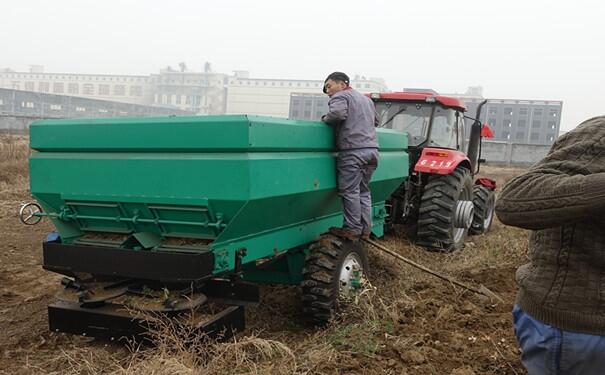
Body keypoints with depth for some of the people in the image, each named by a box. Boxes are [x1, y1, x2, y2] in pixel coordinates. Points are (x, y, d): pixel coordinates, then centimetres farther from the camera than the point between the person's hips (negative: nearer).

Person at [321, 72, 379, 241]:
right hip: (372, 149, 8)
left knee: (350, 191, -4)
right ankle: (365, 230, 14)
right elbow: (376, 121, 38)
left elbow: (337, 113, -20)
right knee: (363, 191, 12)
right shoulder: (366, 99, 27)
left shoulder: (340, 96, 0)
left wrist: (325, 119, -2)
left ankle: (352, 229, -2)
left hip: (353, 151, -8)